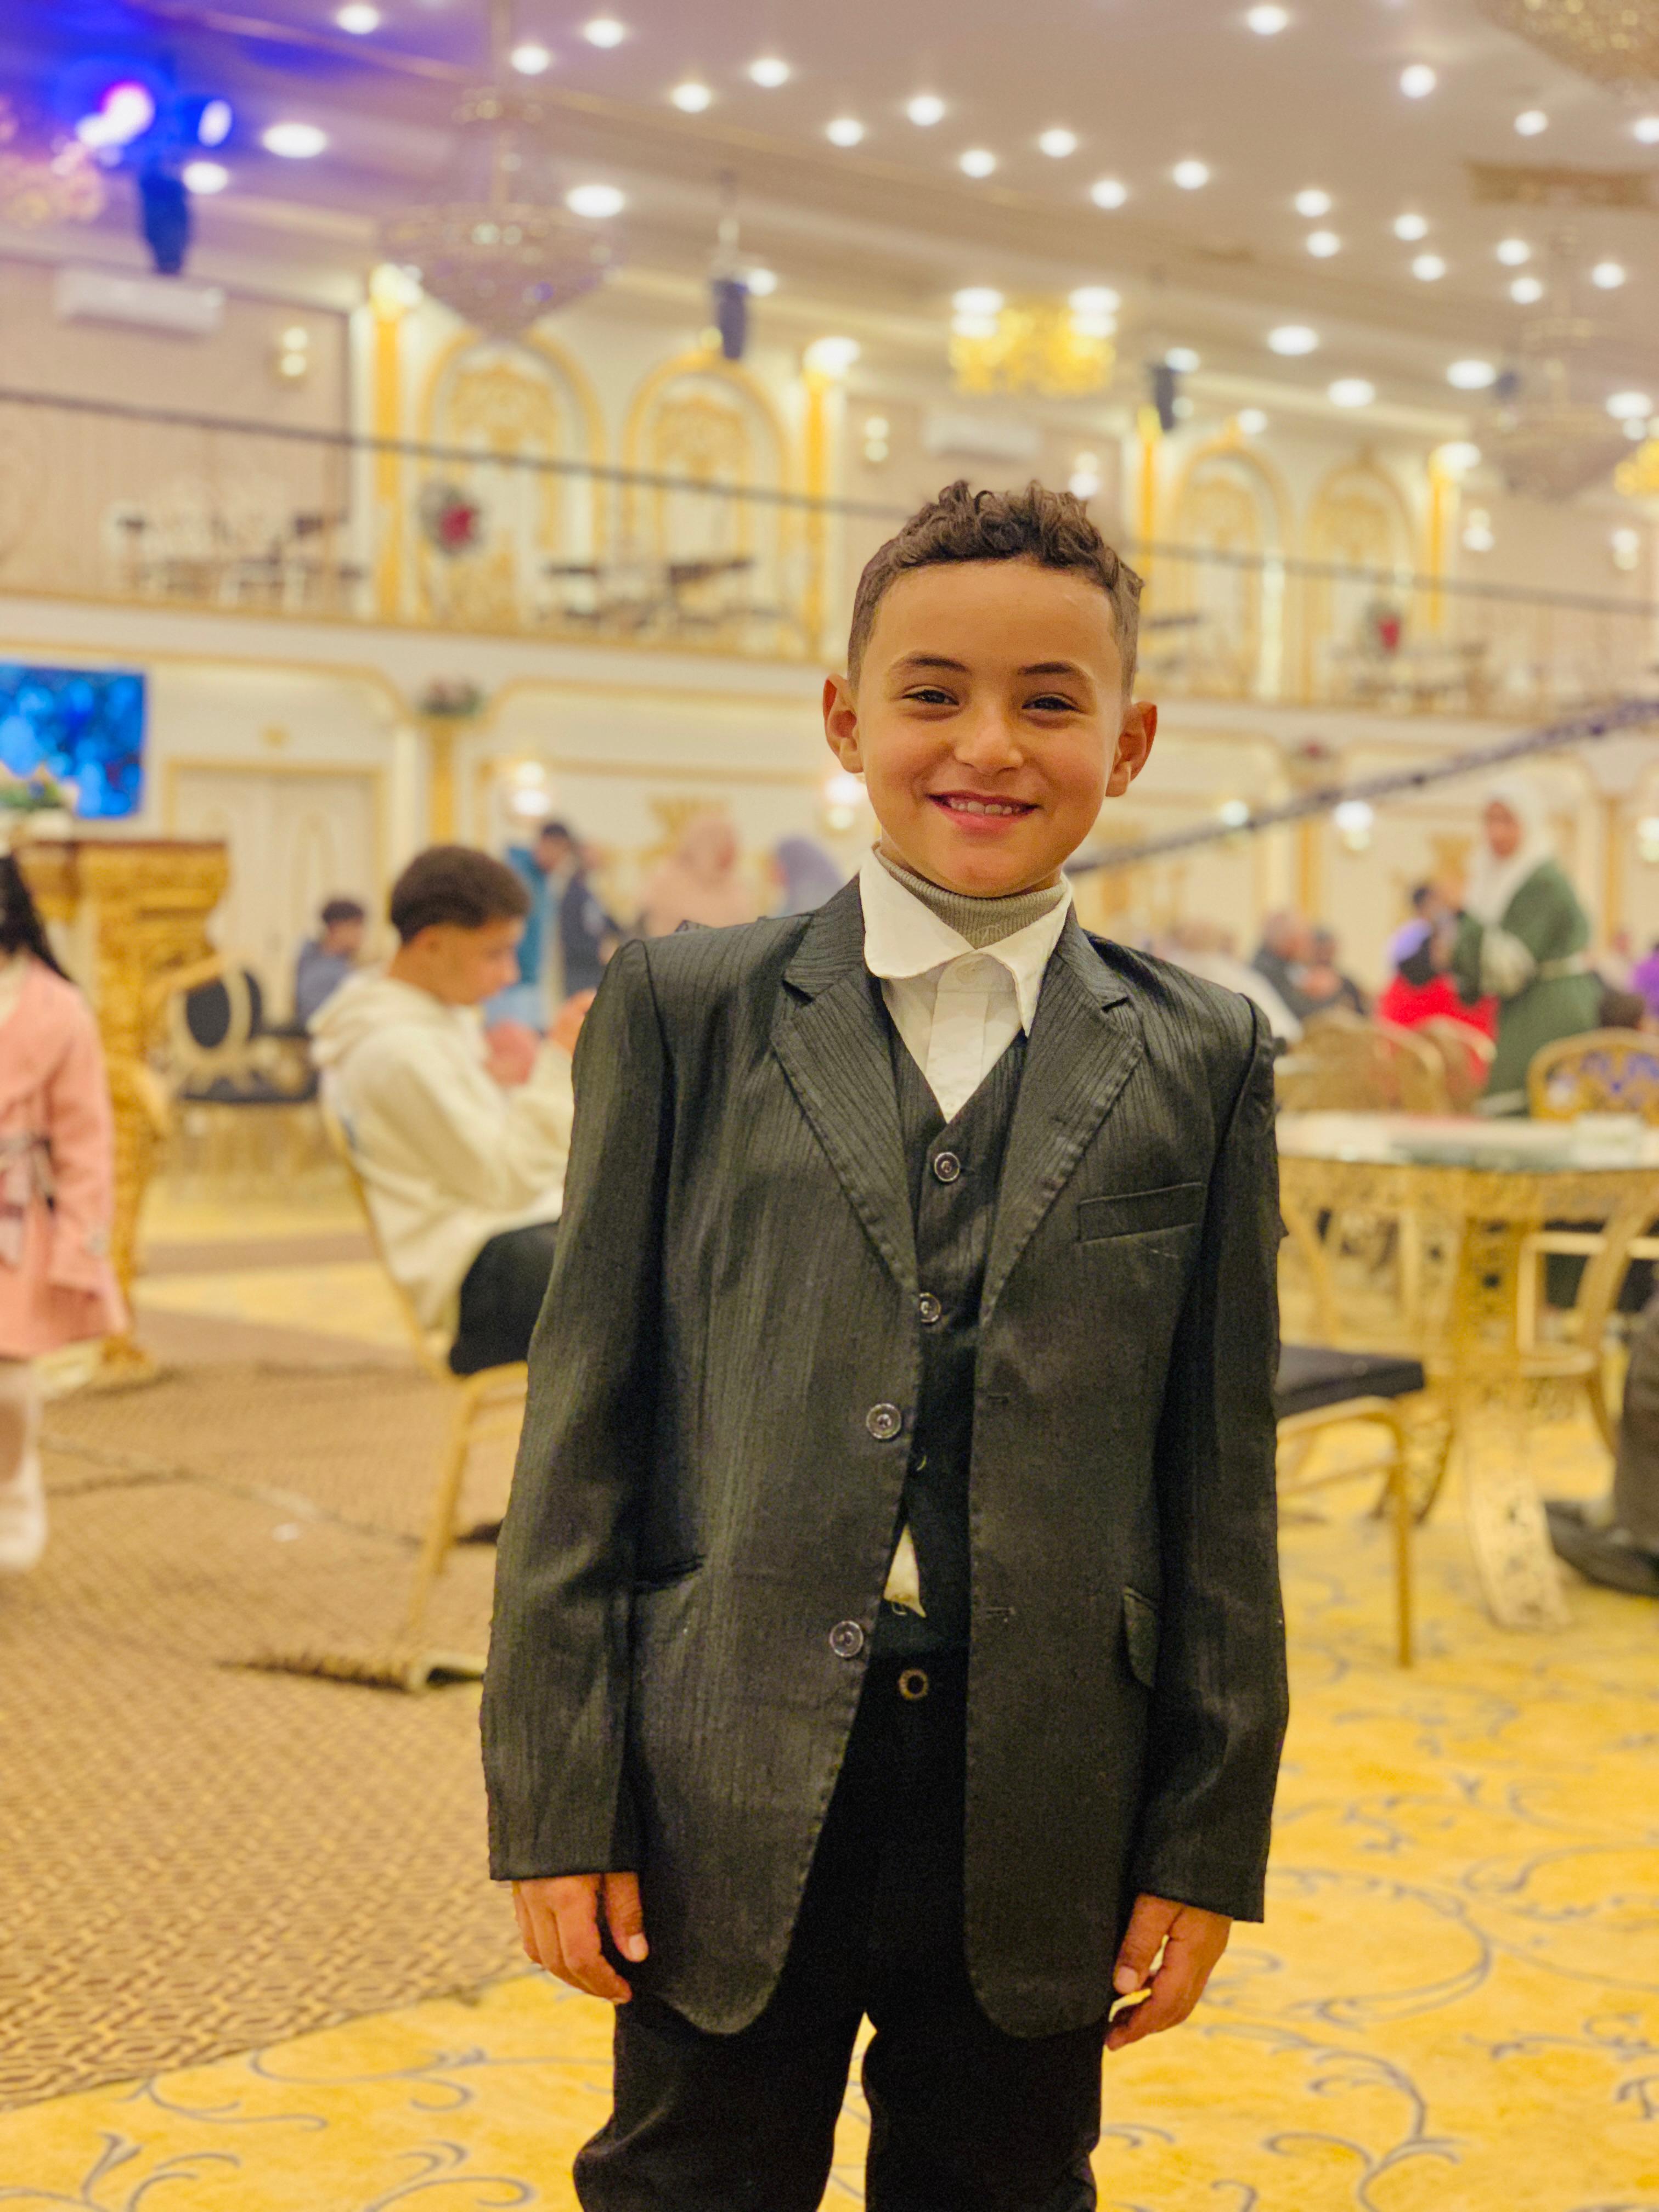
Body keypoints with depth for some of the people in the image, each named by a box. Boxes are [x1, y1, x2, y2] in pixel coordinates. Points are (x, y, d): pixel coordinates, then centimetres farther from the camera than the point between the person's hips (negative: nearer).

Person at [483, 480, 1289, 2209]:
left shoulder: (1200, 1062, 2)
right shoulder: (686, 1011, -1)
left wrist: (1208, 1836, 3)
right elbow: (584, 1414, -2)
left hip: (1043, 1813, 1)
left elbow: (1221, 1468, 3)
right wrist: (558, 1796, -4)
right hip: (729, 1804, -1)